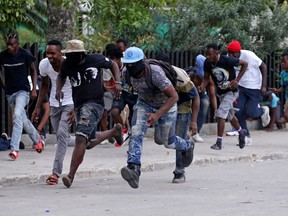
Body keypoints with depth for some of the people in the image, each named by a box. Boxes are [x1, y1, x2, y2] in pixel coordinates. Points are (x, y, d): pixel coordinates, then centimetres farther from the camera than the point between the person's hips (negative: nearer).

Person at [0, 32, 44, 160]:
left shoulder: (25, 55, -10)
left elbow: (33, 70, 2)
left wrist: (34, 89, -3)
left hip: (22, 90, -4)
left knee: (17, 116, -23)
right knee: (23, 120, 15)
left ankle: (14, 149, -26)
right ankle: (37, 139, 40)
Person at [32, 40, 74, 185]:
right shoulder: (44, 64, -10)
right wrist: (37, 107, 7)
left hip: (70, 103, -5)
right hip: (54, 104, 5)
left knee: (62, 133, -18)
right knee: (61, 136, 10)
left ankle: (56, 172, -21)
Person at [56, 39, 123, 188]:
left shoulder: (96, 59, -7)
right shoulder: (67, 65, 2)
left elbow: (113, 65, 12)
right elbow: (61, 76, 24)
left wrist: (117, 83, -2)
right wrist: (58, 89, 4)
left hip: (94, 104, -6)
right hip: (78, 106, 6)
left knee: (81, 138, -21)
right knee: (90, 143, 17)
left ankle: (71, 176, -23)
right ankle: (114, 131, 46)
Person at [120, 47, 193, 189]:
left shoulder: (155, 73, -38)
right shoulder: (128, 73, -18)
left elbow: (174, 96, -34)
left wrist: (157, 115, -42)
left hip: (166, 105, -4)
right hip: (144, 103, 4)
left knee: (166, 141, 13)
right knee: (136, 133, -21)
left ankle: (187, 147, 46)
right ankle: (134, 169, -29)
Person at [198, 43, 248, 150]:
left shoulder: (227, 60, -27)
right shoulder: (207, 63, -14)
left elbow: (244, 64, -14)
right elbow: (206, 78, -1)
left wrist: (237, 80, -19)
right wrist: (202, 86, -22)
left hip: (231, 91, -6)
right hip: (221, 92, 6)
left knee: (220, 113, -19)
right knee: (229, 115, 22)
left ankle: (219, 142, -16)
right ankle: (241, 132, 48)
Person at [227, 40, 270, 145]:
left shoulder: (249, 55, -22)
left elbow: (263, 67, -12)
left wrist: (264, 86, -14)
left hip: (254, 88, -5)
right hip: (241, 88, 5)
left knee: (250, 112, -9)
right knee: (238, 111, -7)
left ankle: (263, 111, 28)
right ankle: (247, 137, 6)